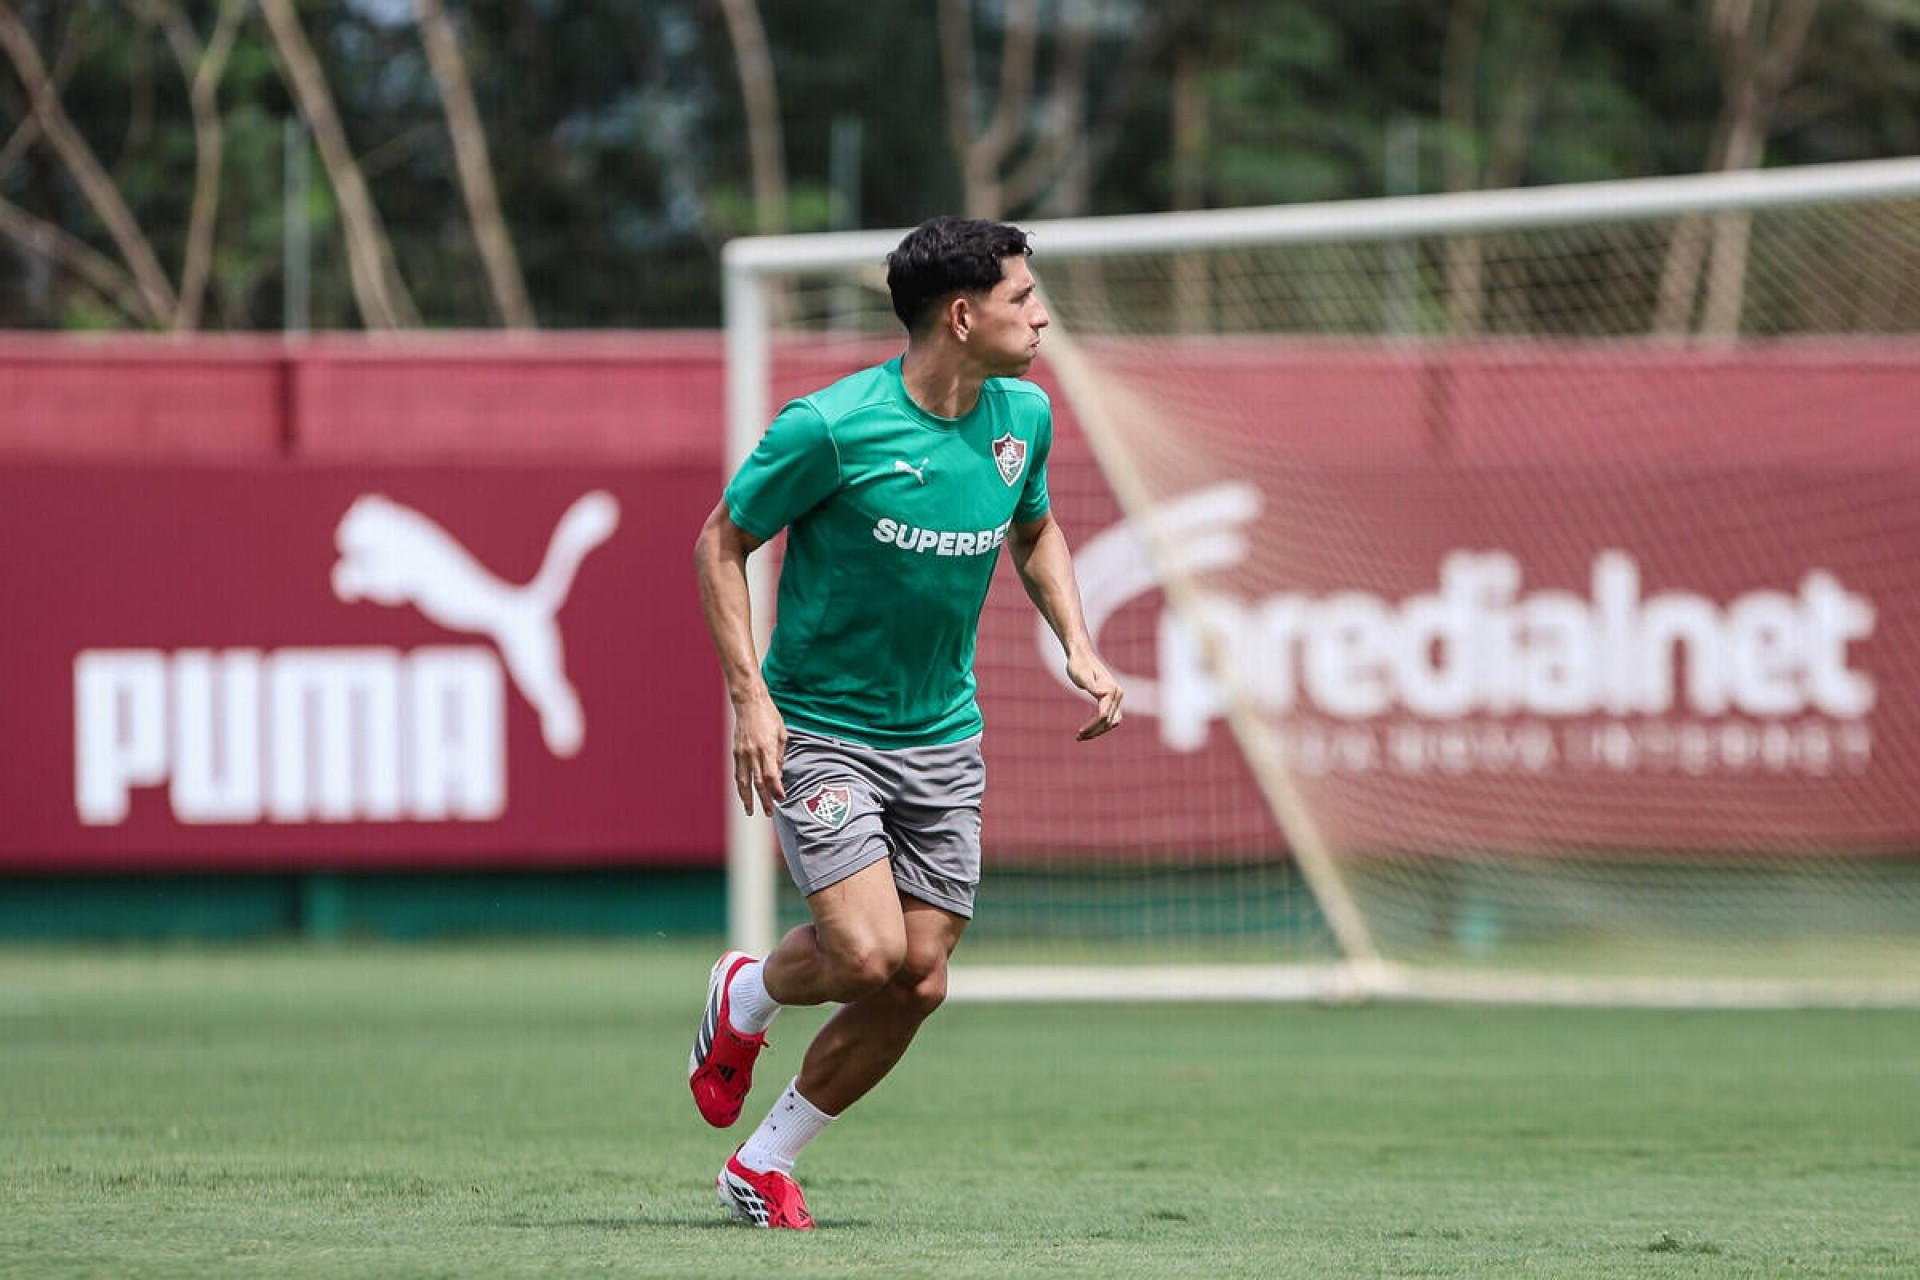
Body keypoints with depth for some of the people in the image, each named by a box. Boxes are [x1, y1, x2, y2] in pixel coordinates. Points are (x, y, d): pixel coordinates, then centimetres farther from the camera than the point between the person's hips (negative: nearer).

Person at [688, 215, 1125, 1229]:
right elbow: (721, 543, -8)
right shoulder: (833, 427, -18)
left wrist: (1077, 645, 4)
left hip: (943, 740, 6)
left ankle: (763, 1164, 16)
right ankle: (746, 996, 16)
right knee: (867, 954, -20)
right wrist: (750, 697, -16)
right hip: (820, 731, -6)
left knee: (918, 984, -1)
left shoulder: (1023, 417, 0)